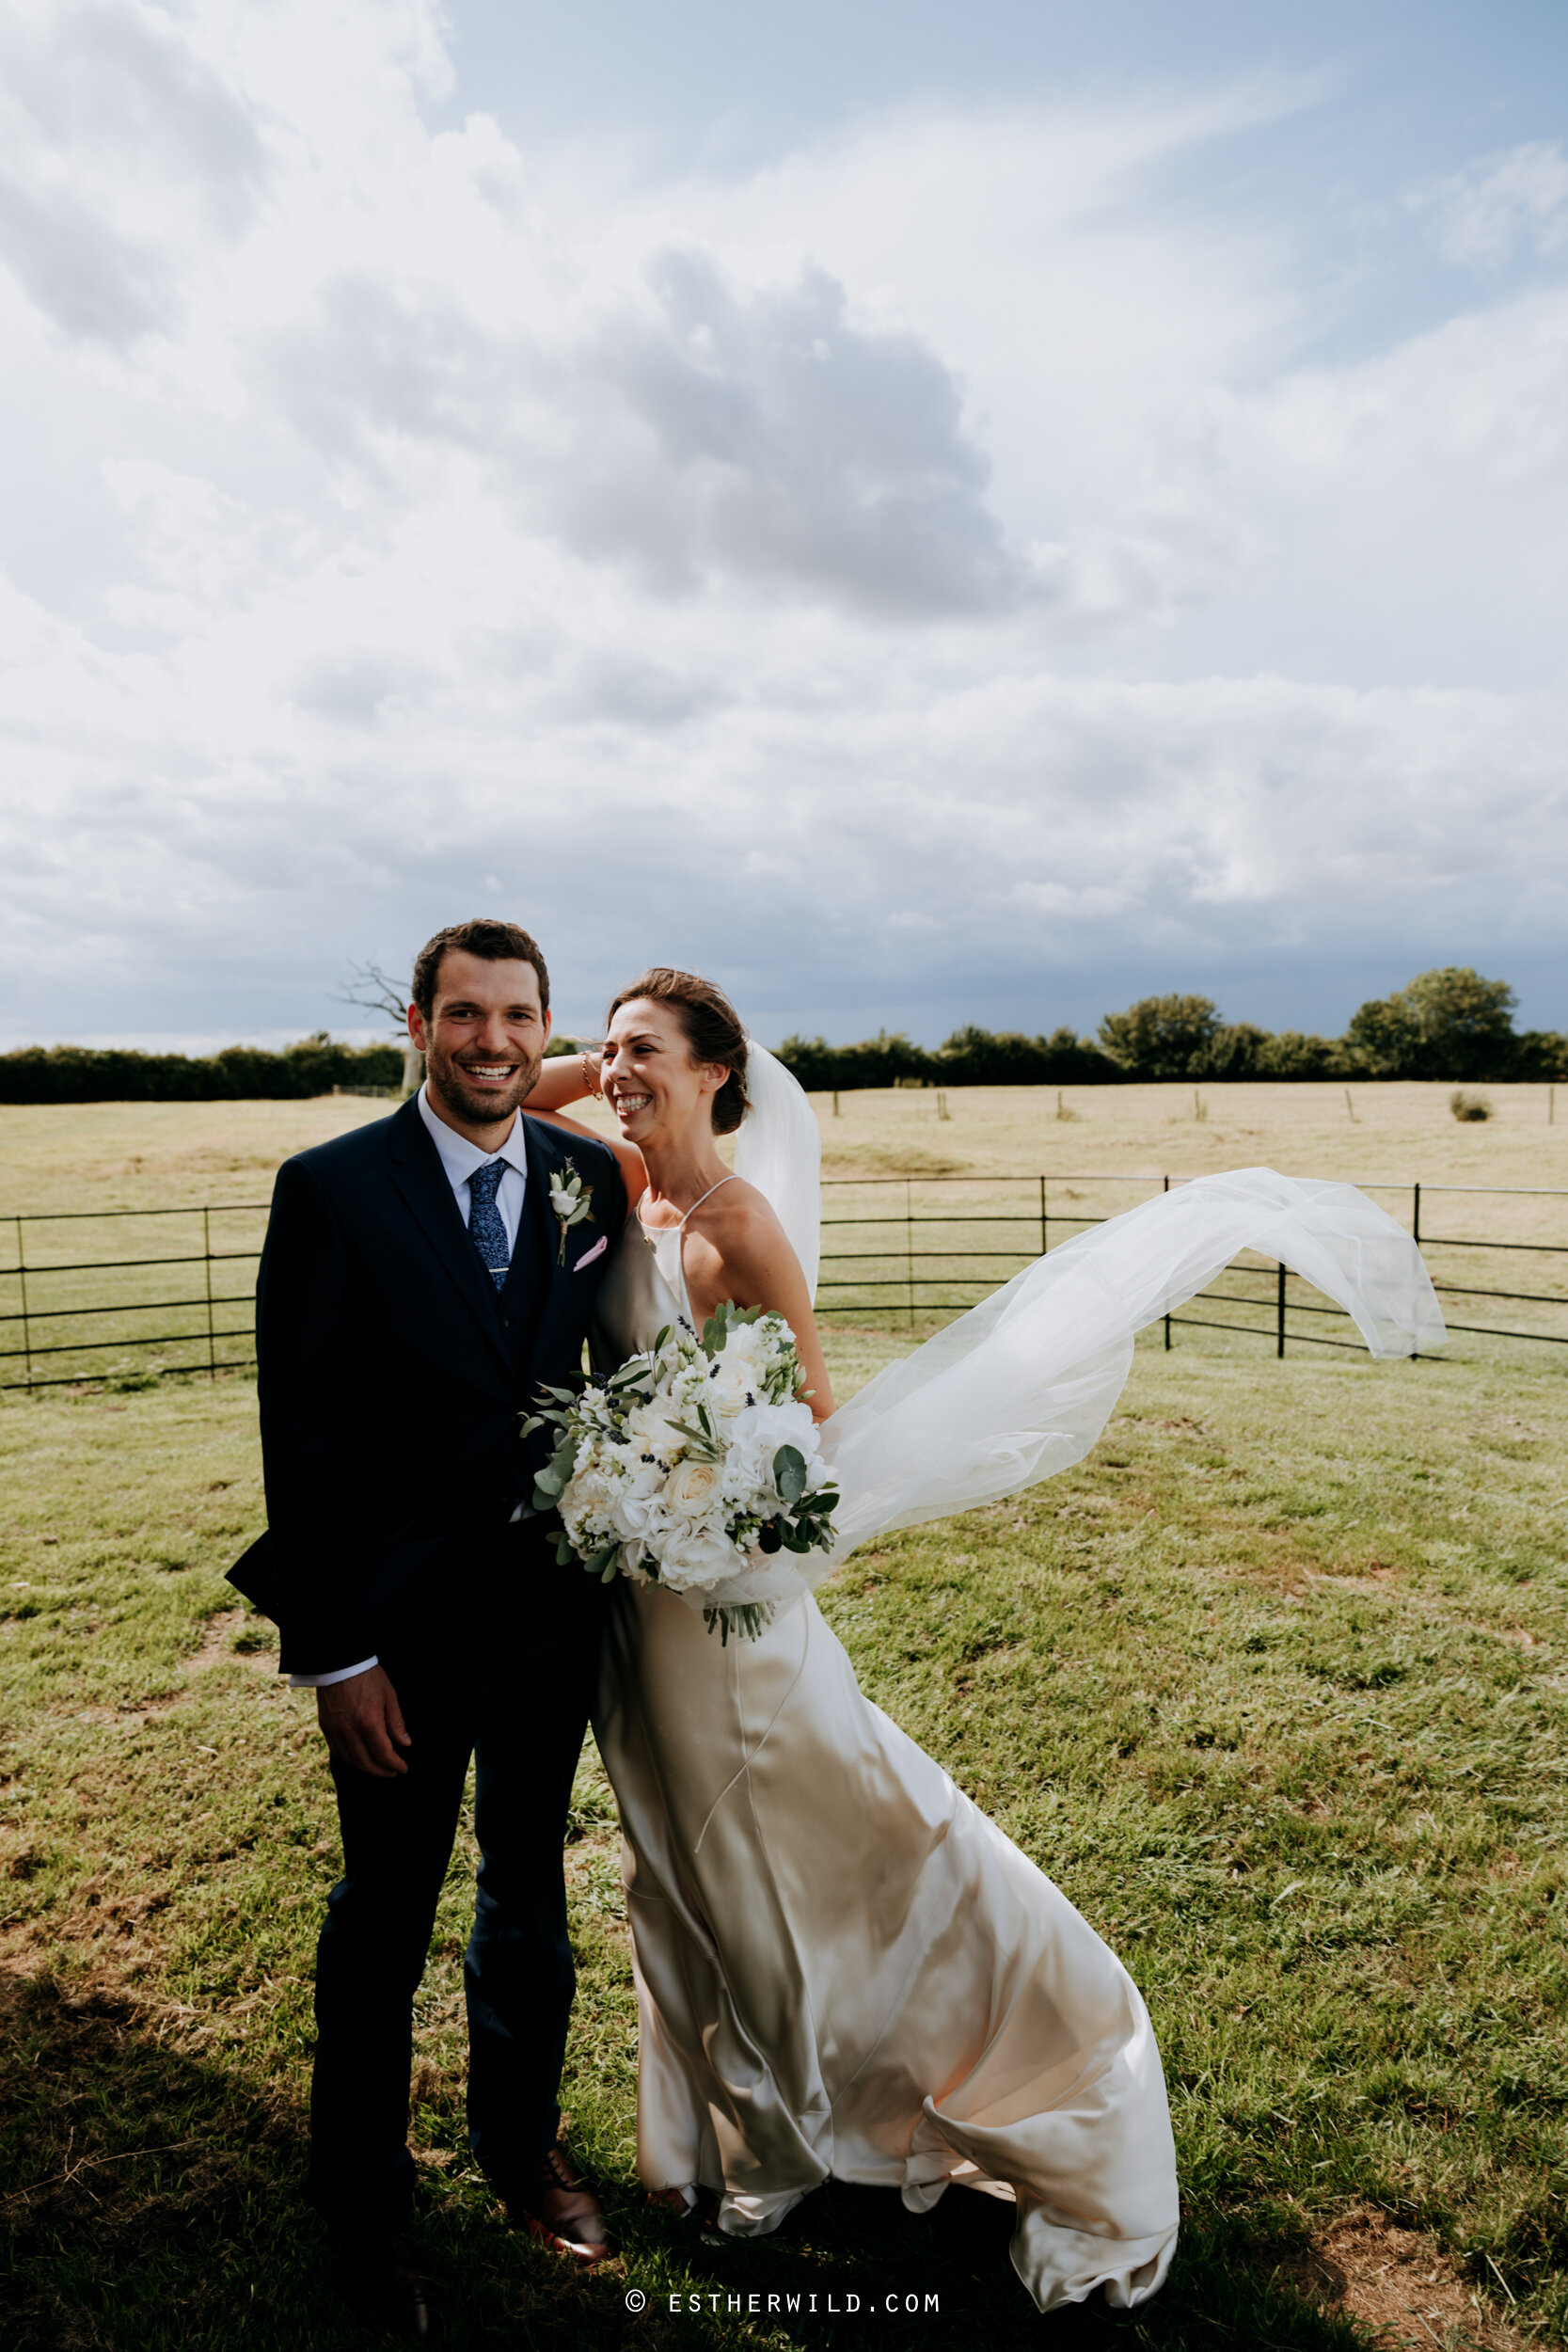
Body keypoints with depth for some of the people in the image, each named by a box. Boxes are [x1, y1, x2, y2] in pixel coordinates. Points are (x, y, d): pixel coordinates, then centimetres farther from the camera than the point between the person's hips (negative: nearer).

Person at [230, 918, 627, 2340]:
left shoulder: (592, 1178, -2)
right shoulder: (332, 1188, -13)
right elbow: (304, 1437, -12)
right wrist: (333, 1651, -12)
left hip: (555, 1598, 4)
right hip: (404, 1618, -3)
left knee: (531, 1897, 23)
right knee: (384, 1929, 15)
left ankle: (521, 2144, 48)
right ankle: (365, 2207, 42)